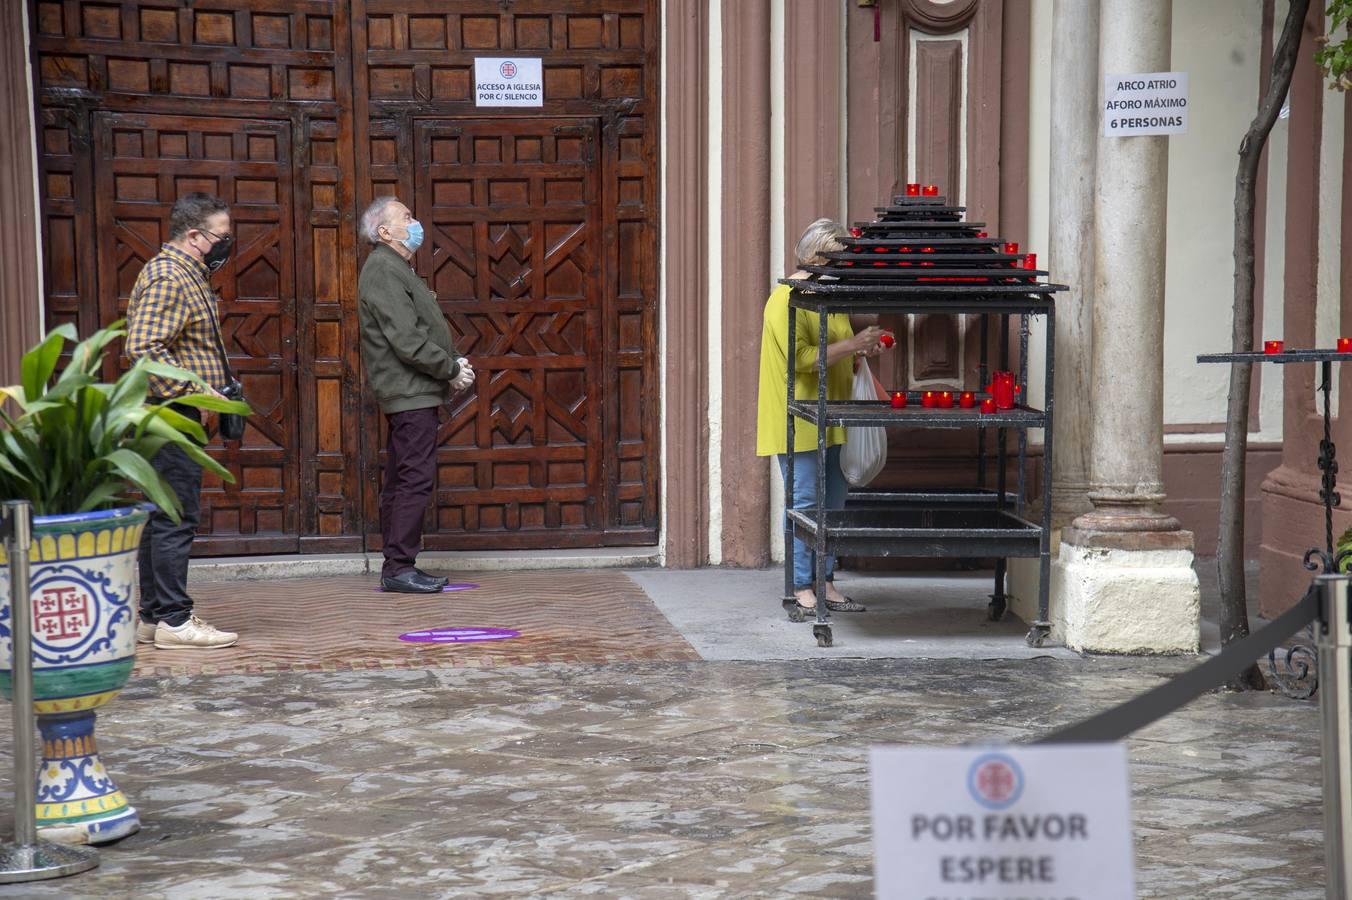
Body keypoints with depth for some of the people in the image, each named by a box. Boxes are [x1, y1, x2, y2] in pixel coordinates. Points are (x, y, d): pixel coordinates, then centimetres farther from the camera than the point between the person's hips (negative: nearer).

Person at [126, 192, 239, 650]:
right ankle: (174, 621, -5)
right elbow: (143, 347, -26)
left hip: (172, 417, 11)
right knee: (176, 518, -8)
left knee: (162, 518, 13)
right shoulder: (169, 278, -15)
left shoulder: (185, 276, 19)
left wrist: (217, 387, 20)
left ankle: (153, 616, 18)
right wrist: (195, 391, -24)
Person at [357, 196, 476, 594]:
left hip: (410, 393, 11)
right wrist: (452, 370, -12)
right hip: (410, 393, -11)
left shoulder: (397, 269, 20)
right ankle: (399, 567, -8)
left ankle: (397, 566, 16)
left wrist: (452, 362, 6)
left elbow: (421, 330, 22)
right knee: (416, 479, -11)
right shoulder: (383, 270, -14)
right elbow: (408, 341, -21)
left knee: (401, 481, 12)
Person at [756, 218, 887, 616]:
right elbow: (802, 359, -23)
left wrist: (865, 344, 10)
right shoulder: (786, 299, -14)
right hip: (800, 422, -9)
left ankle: (825, 583, 18)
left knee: (833, 502, 10)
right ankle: (802, 588, 1)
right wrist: (852, 344, -21)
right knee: (805, 503, -5)